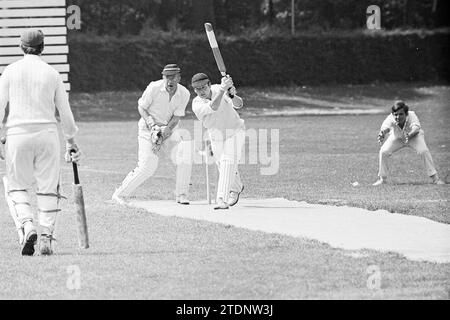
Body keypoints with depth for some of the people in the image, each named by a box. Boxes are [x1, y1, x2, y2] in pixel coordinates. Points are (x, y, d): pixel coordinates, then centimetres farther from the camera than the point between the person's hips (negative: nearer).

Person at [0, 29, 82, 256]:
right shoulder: (52, 74, 4)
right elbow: (65, 111, 8)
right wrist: (71, 142, 18)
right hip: (47, 134, 1)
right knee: (47, 188, 7)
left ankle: (27, 227, -15)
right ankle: (46, 238, -1)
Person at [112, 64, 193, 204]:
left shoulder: (184, 94, -10)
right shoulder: (154, 88, -18)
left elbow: (175, 119, -10)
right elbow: (141, 107, -7)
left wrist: (162, 137, -20)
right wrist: (151, 124, -22)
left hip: (169, 130, 4)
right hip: (148, 128, -4)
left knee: (185, 156, -16)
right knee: (147, 167, -14)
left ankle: (181, 195, -1)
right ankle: (119, 194, 0)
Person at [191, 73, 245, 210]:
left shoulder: (218, 89, -20)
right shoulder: (197, 105, -22)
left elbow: (239, 104, -33)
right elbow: (213, 107, -43)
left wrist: (232, 95, -55)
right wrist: (222, 89, -57)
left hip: (234, 131, -3)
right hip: (216, 136, 3)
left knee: (227, 163, -21)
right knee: (223, 166, 15)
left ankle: (222, 200, -27)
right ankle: (236, 188, 47)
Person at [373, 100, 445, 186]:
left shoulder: (412, 116, -36)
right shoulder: (391, 119, -32)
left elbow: (416, 128, -53)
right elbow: (385, 127, -47)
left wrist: (409, 136, -74)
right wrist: (382, 135, -71)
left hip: (414, 136, -2)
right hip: (397, 137, 2)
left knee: (424, 151, -25)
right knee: (383, 151, -16)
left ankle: (435, 178, -13)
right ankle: (382, 178, 5)